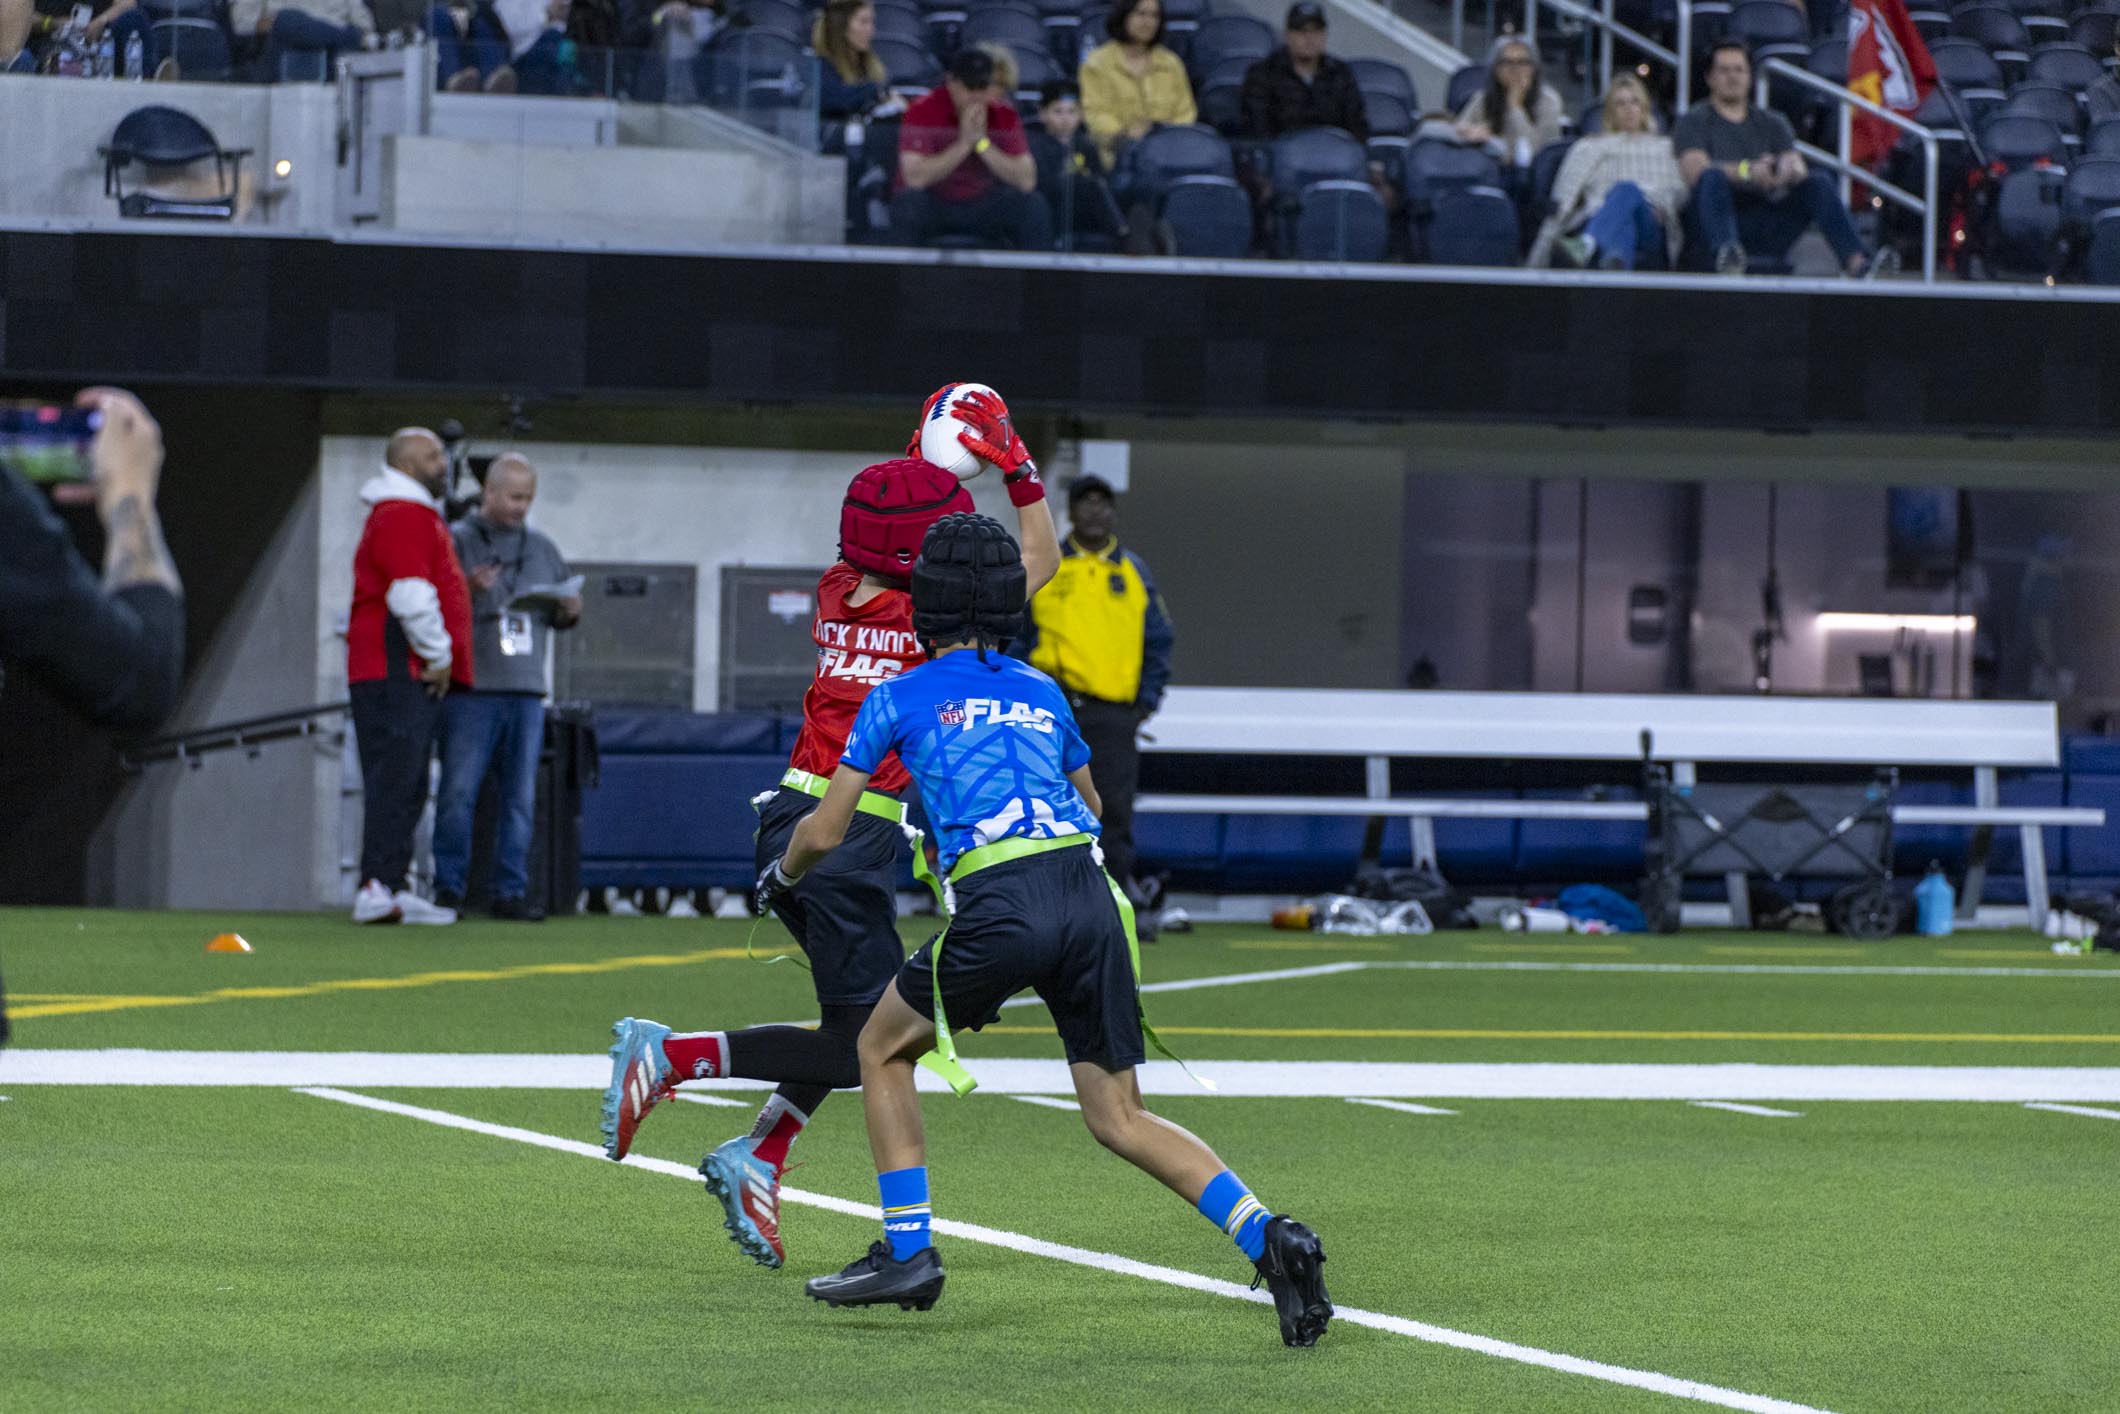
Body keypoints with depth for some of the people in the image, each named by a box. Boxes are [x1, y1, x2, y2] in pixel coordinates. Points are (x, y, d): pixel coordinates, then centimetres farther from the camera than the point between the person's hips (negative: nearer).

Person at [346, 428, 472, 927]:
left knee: (407, 787, 10)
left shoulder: (416, 516, 26)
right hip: (398, 671, -11)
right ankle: (378, 888, -21)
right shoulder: (402, 516, -10)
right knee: (396, 778, -15)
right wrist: (438, 654, -13)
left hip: (414, 677, 11)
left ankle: (390, 890, 11)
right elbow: (411, 595, -19)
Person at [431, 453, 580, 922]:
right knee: (459, 792, -7)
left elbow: (559, 618, 23)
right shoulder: (456, 540, 2)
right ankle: (449, 888, -2)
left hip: (526, 690, 5)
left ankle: (511, 891, 8)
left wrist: (570, 611, 0)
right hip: (471, 689, -5)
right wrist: (467, 589, -20)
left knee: (520, 796, 4)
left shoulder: (542, 548, 17)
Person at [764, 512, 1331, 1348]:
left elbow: (824, 832, 17)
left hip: (1000, 906, -4)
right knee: (1119, 1118, 9)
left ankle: (906, 1251, 14)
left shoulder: (901, 698, 13)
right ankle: (1269, 1239, -11)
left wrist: (781, 879, 38)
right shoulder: (1042, 693, 24)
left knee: (884, 1049, 21)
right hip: (1090, 894, 4)